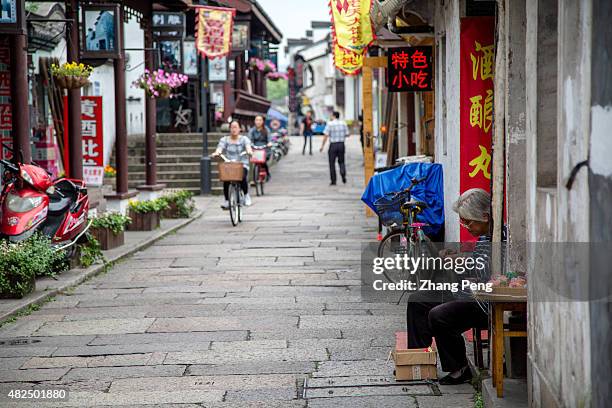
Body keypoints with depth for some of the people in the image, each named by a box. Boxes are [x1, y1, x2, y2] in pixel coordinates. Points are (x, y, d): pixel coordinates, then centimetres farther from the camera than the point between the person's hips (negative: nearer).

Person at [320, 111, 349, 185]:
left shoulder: (330, 124, -8)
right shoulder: (343, 123, 3)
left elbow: (326, 135, -12)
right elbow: (347, 134, 9)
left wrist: (322, 146, -7)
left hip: (333, 145, -3)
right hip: (341, 144, 3)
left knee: (332, 163, 7)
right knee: (341, 161, 17)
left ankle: (333, 181, 7)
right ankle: (343, 175, -9)